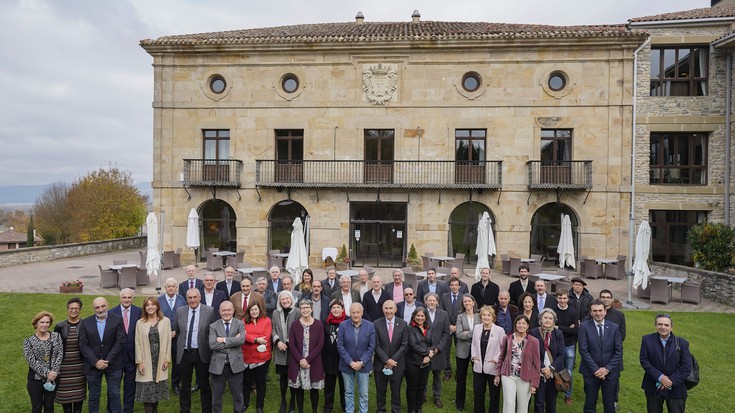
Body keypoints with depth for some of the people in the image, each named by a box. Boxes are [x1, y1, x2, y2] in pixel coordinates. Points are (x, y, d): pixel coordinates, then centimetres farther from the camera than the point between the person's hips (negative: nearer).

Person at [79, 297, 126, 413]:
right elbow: (83, 345, -3)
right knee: (93, 396, 11)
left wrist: (108, 361, -13)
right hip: (93, 365, 1)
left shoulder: (117, 320, -4)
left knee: (114, 394, 6)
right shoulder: (85, 323, 1)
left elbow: (120, 342, -7)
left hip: (113, 364, -1)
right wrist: (95, 362, -12)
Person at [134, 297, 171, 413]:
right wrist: (139, 362, -6)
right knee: (146, 389, 0)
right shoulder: (140, 323, 1)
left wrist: (167, 359, -3)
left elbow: (168, 341, 1)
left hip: (160, 360, 0)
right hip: (146, 361, 0)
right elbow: (138, 343, 0)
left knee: (158, 388, 8)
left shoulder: (165, 321, 0)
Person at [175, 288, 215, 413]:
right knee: (185, 386, 14)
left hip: (202, 353, -2)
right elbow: (177, 331, 15)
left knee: (204, 385, 9)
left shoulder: (209, 311, -7)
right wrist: (181, 344, 11)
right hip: (184, 353, 3)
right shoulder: (180, 311, 2)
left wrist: (210, 348, -5)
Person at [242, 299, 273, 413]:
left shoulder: (267, 320, -4)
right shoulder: (244, 321, 1)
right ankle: (245, 403, 34)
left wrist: (249, 336, -13)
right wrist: (256, 339, -23)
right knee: (246, 381, 14)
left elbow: (266, 337, -13)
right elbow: (243, 335, -13)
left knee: (261, 381, 11)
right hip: (247, 356, 1)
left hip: (262, 357, -1)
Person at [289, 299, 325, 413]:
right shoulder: (295, 324, 0)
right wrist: (300, 359, -13)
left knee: (314, 389, 7)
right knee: (298, 389, 7)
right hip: (297, 362, 1)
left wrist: (307, 359, -13)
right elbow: (291, 344, -2)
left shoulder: (318, 324, -3)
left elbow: (320, 345, -6)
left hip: (314, 363, -1)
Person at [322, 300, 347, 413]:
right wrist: (322, 357, 3)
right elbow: (321, 341, 4)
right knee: (329, 384, 14)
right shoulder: (326, 322, 0)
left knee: (344, 384, 12)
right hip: (329, 358, 2)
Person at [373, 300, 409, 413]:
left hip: (397, 364, 1)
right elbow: (376, 345, -7)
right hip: (381, 364, 0)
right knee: (380, 391, 11)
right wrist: (387, 360, -15)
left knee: (396, 391, 11)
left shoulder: (403, 324, -4)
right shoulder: (376, 324, -7)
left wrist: (393, 360, -13)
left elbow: (404, 345, -5)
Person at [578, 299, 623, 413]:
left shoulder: (614, 327, 1)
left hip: (610, 373, 2)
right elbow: (583, 350, -9)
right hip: (591, 372, -1)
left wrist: (607, 369, -9)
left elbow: (619, 351, -1)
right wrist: (596, 369, -12)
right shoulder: (584, 326, -6)